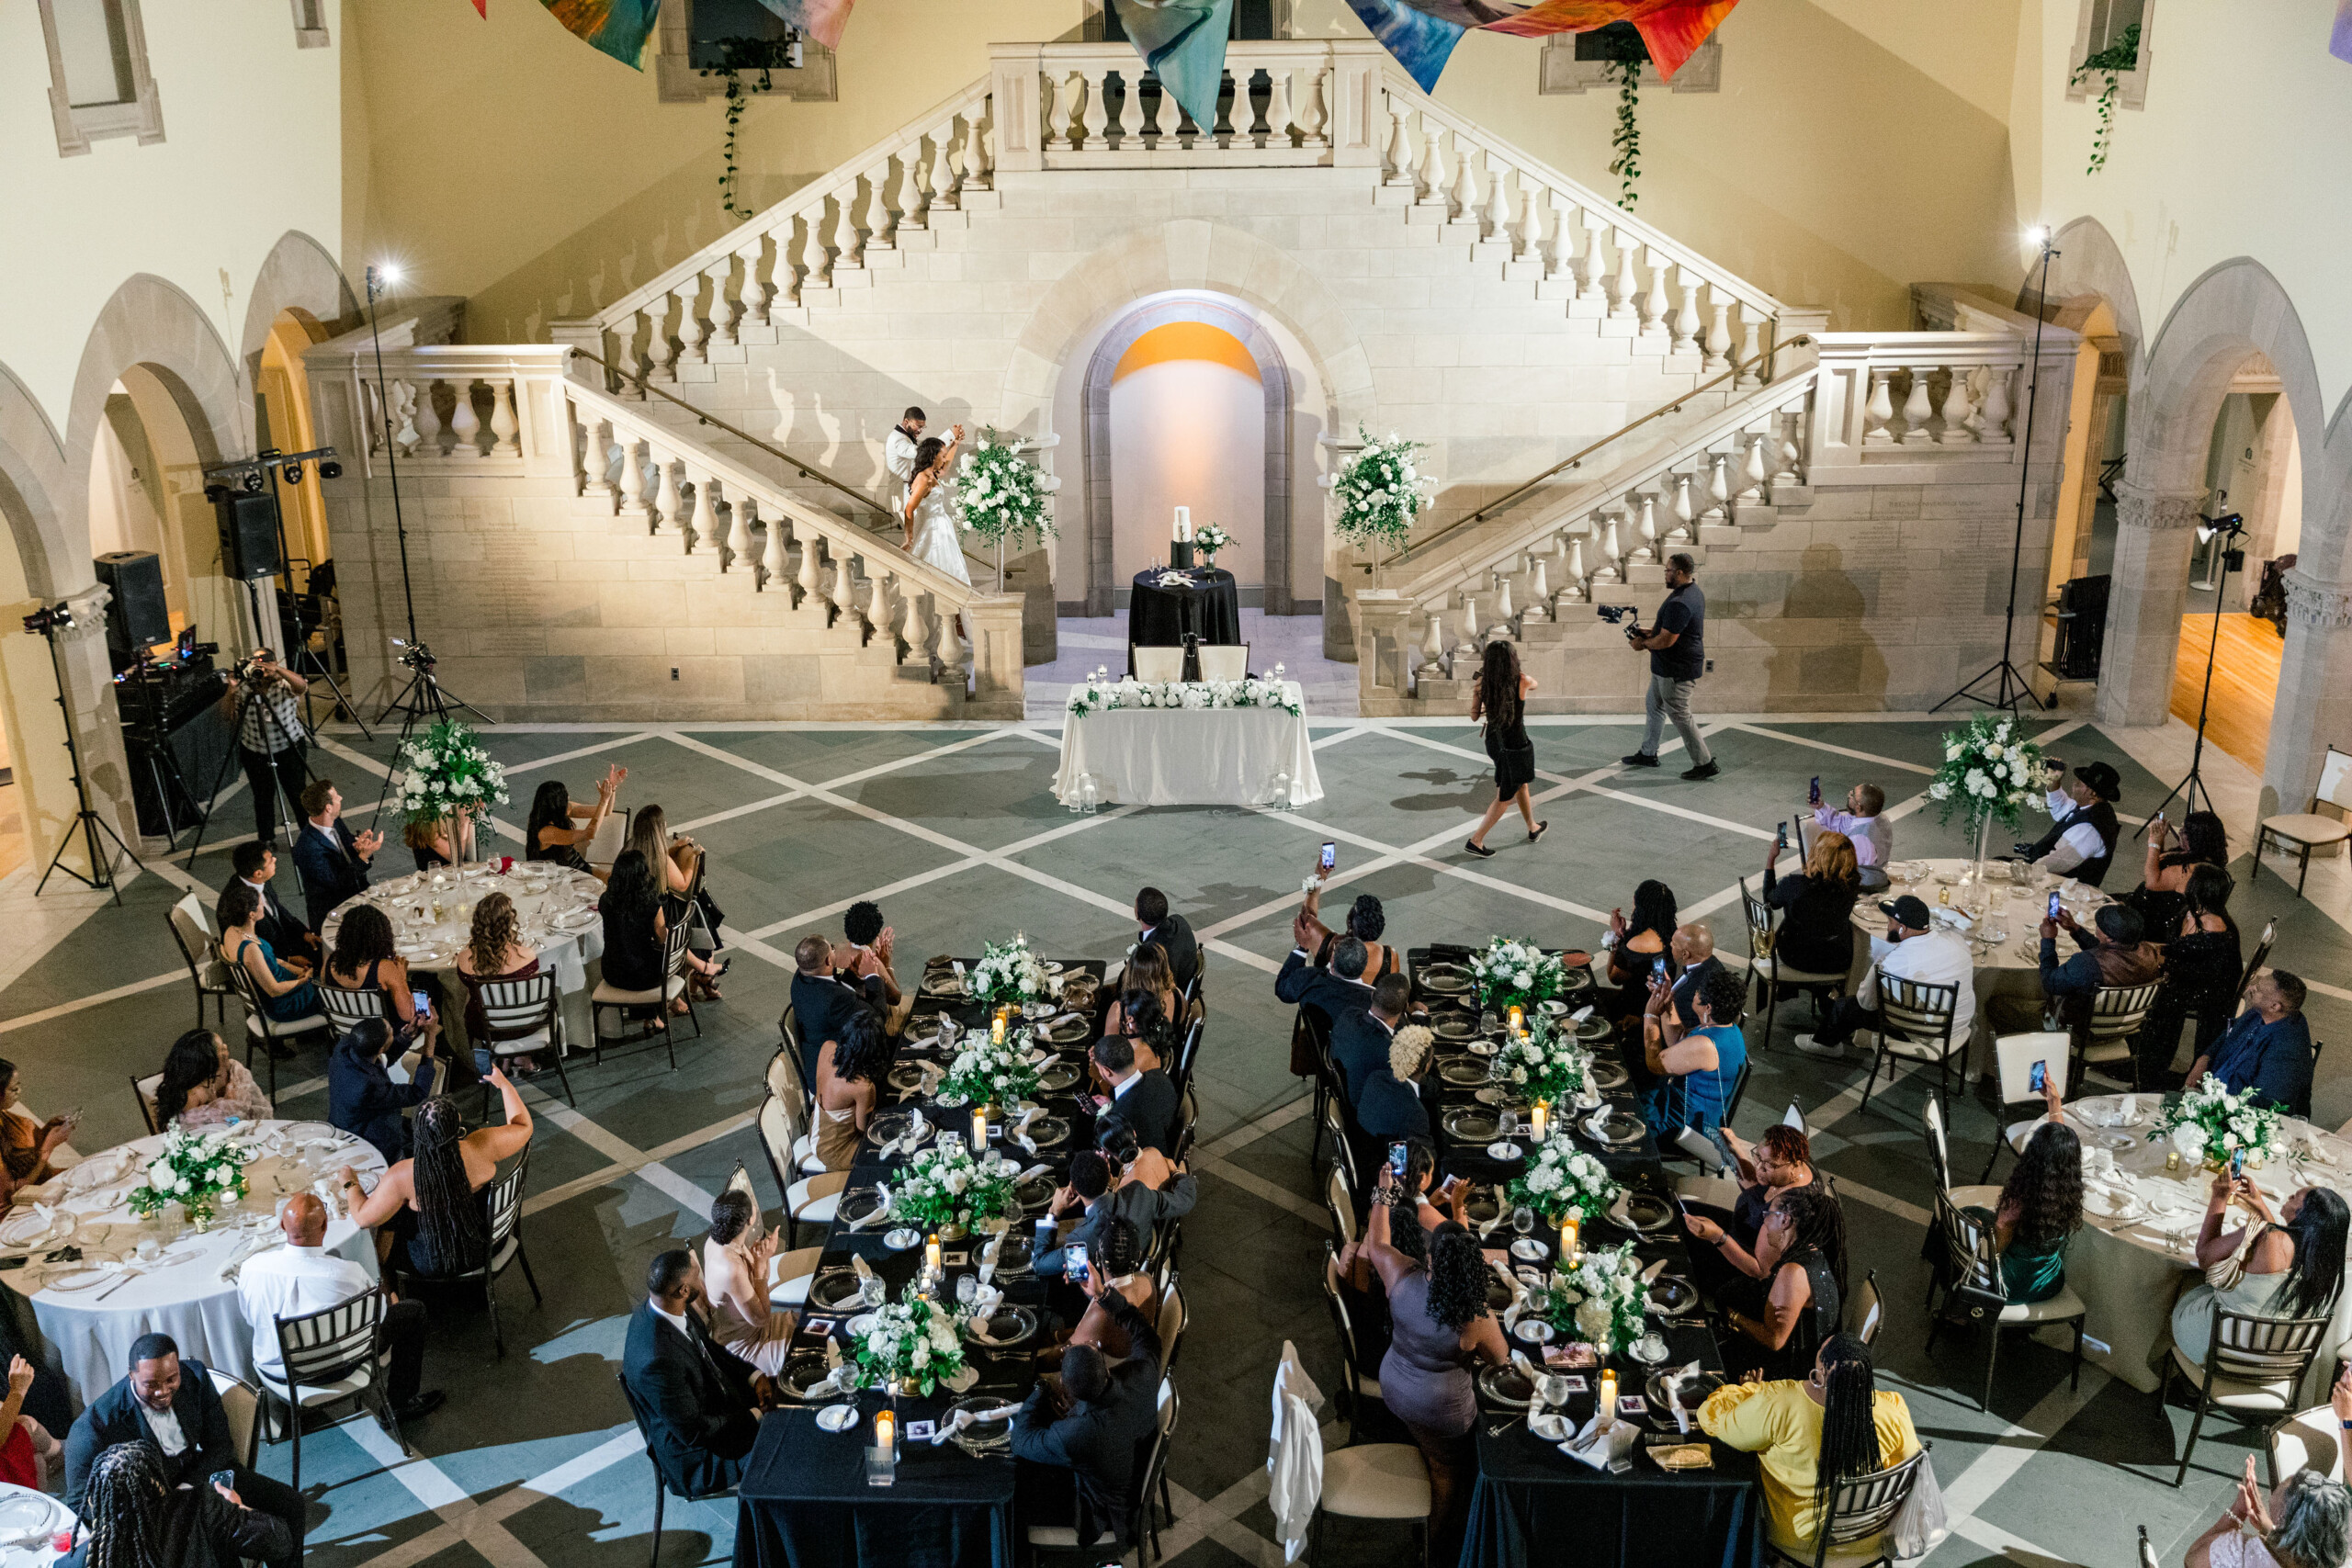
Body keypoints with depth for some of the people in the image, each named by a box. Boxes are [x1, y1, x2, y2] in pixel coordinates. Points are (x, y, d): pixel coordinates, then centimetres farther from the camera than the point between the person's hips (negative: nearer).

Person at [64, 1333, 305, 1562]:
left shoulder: (195, 1377, -9)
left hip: (198, 1473, 5)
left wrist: (187, 1488, -18)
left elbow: (219, 1445, 1)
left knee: (289, 1503, -3)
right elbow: (79, 1502, -15)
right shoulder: (96, 1425, -22)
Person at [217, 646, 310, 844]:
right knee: (262, 797, 10)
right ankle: (265, 839, 28)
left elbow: (302, 686, -35)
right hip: (255, 752, 2)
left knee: (298, 794, -1)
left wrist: (277, 669, -46)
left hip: (289, 748, -2)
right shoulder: (244, 688, -6)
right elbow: (227, 716, -8)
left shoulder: (284, 685, -13)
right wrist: (231, 689, -21)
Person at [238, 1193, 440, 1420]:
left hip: (273, 1370, 4)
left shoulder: (251, 1268, -21)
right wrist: (388, 1297, 15)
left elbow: (250, 1318, 0)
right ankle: (400, 1403, 24)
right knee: (414, 1311, 13)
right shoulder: (348, 1273, -30)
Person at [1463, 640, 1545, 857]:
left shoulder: (1482, 684, -13)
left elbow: (1474, 717, -2)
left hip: (1494, 741, 5)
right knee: (1505, 797, 11)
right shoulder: (1522, 682, -21)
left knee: (1521, 784, 27)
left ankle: (1533, 828, 46)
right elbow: (1534, 684, 5)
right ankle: (1476, 840, 13)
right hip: (1515, 747, -5)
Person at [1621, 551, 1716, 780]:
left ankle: (1705, 764, 6)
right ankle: (1648, 754, 34)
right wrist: (1650, 632, 8)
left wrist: (1644, 644, -10)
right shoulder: (1693, 592, 7)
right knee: (1654, 706, 22)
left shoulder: (1679, 603, -28)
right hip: (1666, 667, 11)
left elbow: (1667, 640, -27)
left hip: (1676, 671, -11)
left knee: (1680, 715, -2)